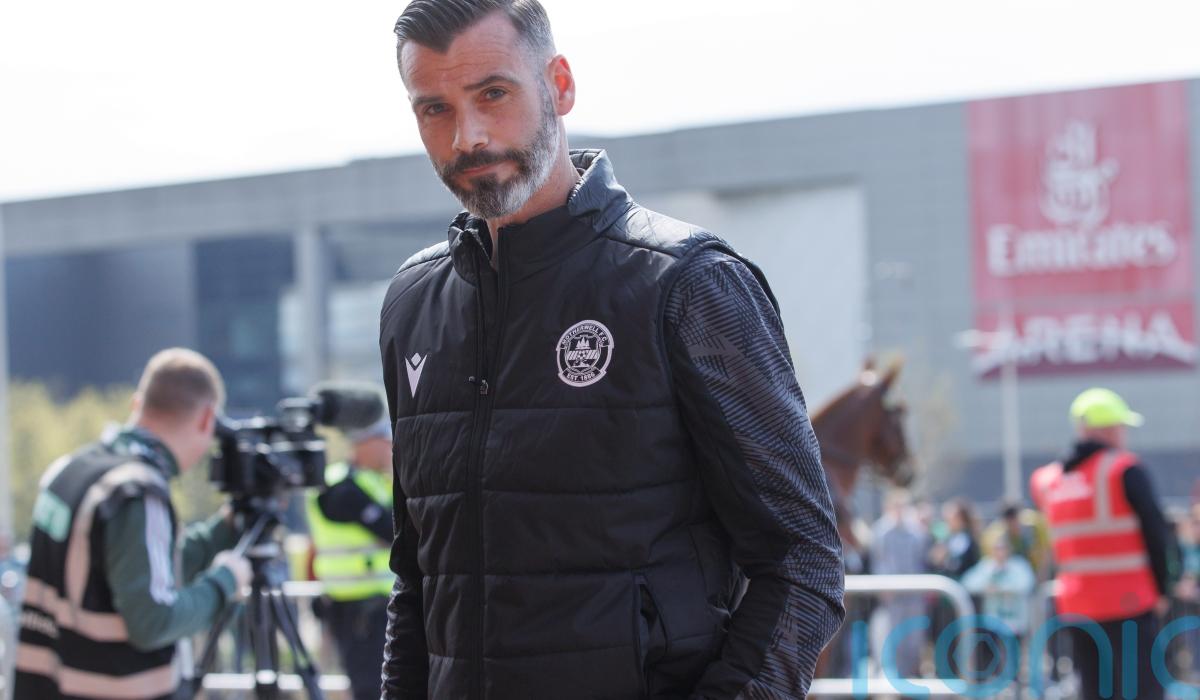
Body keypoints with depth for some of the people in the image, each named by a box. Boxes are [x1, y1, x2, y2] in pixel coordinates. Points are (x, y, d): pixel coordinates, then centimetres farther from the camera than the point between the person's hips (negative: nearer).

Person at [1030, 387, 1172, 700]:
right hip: (1129, 603, -6)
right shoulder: (1126, 470, -7)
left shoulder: (1047, 479, 11)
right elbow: (1155, 532, -7)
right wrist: (1161, 589, 4)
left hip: (1074, 604, 6)